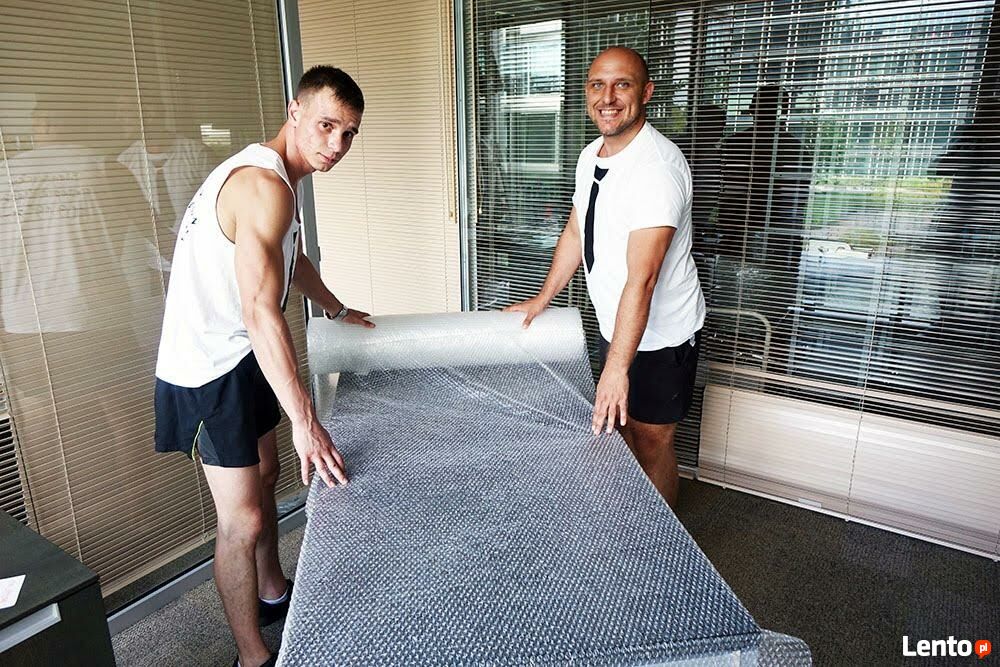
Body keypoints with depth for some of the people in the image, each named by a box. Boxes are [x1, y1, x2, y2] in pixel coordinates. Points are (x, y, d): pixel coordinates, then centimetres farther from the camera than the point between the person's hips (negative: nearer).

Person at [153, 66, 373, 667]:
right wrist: (306, 422, -35)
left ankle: (274, 593, 45)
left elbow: (292, 259, 26)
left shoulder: (275, 176, 8)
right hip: (208, 370, -11)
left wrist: (338, 309, 37)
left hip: (241, 357, 11)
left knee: (266, 475, 23)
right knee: (243, 520, -3)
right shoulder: (264, 186, -25)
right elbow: (262, 312, -34)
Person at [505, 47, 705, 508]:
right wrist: (542, 299, 18)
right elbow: (576, 232, 15)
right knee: (619, 428, 20)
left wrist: (617, 368, -36)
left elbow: (642, 279, -33)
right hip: (614, 327, 8)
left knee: (651, 440, 7)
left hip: (660, 334, -8)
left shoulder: (658, 166, -27)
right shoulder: (590, 157, 1)